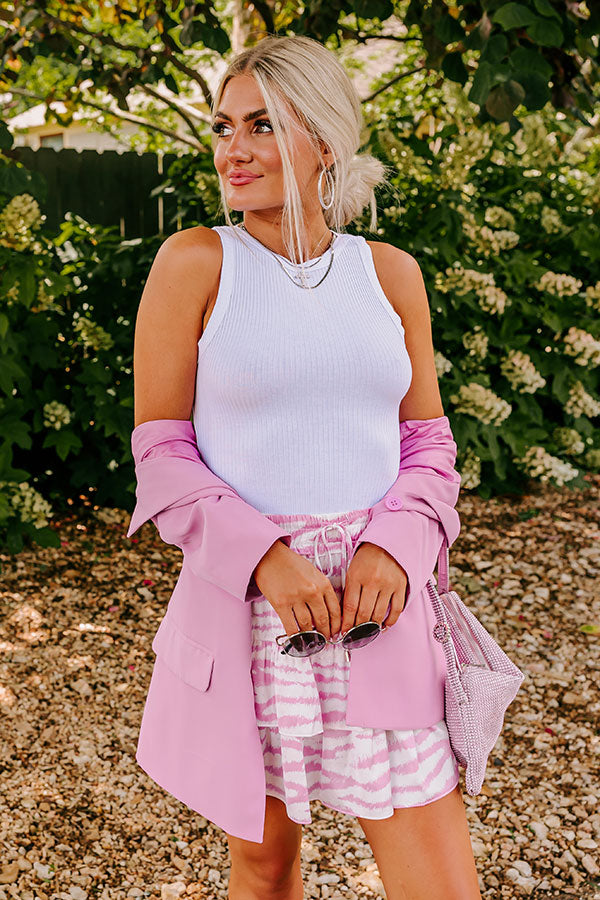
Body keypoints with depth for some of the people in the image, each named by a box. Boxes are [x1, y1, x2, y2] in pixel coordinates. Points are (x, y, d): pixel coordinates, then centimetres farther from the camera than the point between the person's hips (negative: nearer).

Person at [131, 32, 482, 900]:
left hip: (379, 591, 2)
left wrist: (393, 549, -9)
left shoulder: (389, 272, 6)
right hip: (248, 594, -2)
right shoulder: (196, 261, -3)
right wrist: (269, 561, -15)